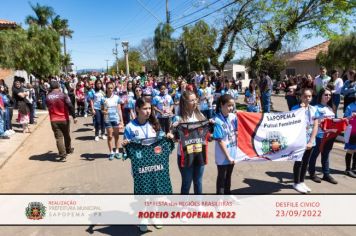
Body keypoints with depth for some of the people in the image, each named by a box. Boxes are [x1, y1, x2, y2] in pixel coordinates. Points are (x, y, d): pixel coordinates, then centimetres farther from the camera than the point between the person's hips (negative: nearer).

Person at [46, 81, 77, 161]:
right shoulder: (63, 95, -9)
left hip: (54, 120, 1)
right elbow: (70, 106, -17)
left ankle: (62, 155, -3)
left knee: (58, 137, 2)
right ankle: (68, 150, 34)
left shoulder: (48, 97, 1)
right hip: (64, 119, -1)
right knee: (67, 136, 17)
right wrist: (74, 116, -15)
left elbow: (48, 107, 15)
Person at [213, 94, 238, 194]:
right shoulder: (218, 121, -21)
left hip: (232, 153, 6)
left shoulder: (233, 117, -4)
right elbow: (220, 141, -19)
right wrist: (228, 156, -17)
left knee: (228, 175, 22)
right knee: (222, 177, 11)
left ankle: (228, 192, 40)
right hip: (223, 155, -6)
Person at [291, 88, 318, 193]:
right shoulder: (296, 108, -8)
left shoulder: (314, 109, 4)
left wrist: (311, 141, -6)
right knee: (299, 162, 4)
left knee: (306, 162, 14)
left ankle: (301, 181, 29)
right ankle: (296, 183, 20)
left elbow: (315, 126, 0)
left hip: (310, 140, 5)